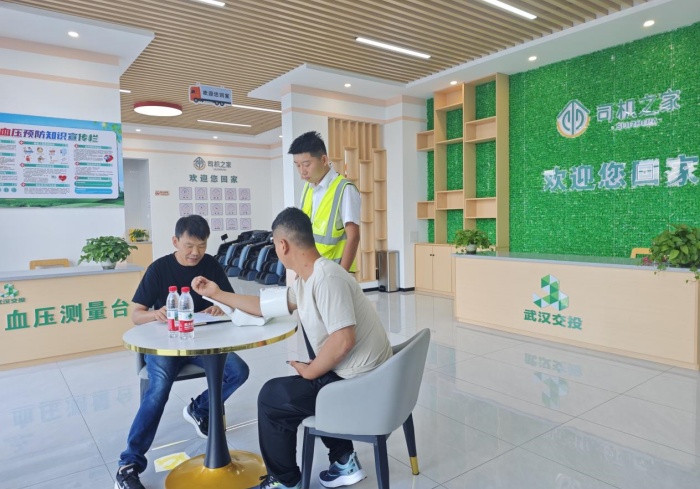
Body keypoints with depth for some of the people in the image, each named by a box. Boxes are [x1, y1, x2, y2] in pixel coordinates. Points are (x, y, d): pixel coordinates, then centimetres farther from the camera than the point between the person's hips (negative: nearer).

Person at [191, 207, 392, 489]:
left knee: (272, 396, 2)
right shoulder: (306, 279, 7)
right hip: (359, 376, 10)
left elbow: (343, 341, -31)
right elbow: (270, 307, 18)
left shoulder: (326, 279, -25)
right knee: (291, 389, 30)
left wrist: (309, 372, -14)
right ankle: (344, 461, 30)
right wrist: (217, 294, 21)